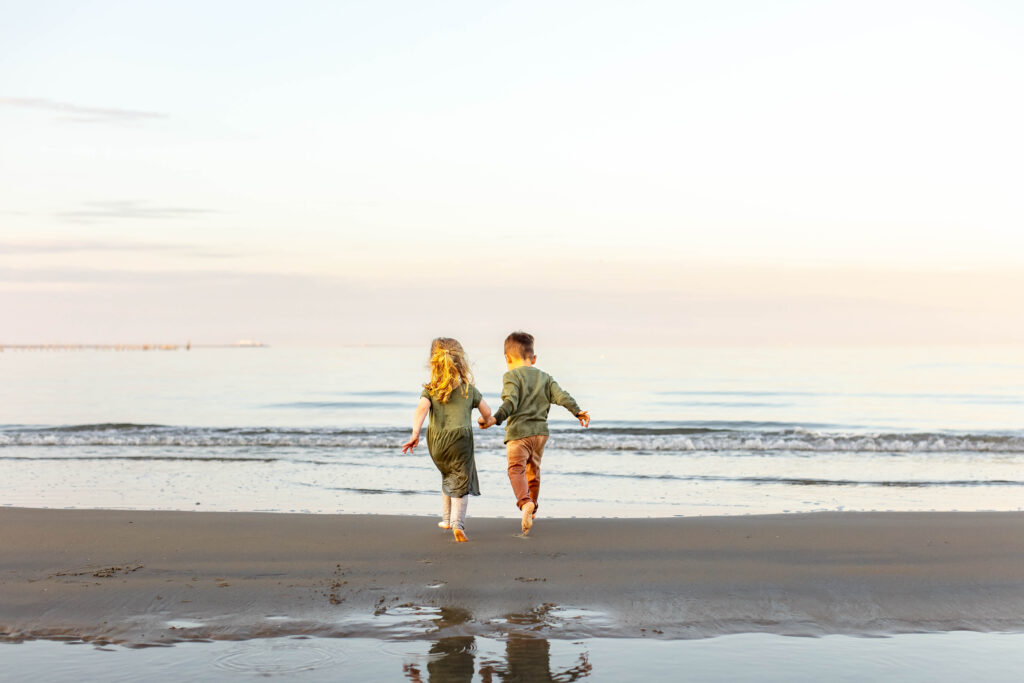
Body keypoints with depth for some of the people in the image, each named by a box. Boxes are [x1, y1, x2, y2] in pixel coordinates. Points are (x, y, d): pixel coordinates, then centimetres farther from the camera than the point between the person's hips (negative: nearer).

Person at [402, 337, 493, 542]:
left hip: (436, 443, 3)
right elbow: (487, 412, 10)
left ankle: (447, 519, 38)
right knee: (461, 482, 2)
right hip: (460, 439, -3)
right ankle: (457, 523, -18)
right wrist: (484, 421, 33)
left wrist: (415, 434, -23)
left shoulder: (430, 390, 3)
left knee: (448, 476, 27)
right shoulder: (469, 389, 4)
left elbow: (421, 409, -16)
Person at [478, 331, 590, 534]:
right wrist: (577, 411, 0)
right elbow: (561, 396, 3)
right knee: (533, 470, 20)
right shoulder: (544, 377, 15)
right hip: (540, 431, 6)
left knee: (516, 468, -14)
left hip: (518, 432, -6)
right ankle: (532, 508, 34)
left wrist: (496, 418, -28)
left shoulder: (511, 376, -2)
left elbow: (511, 403, -18)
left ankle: (525, 502, -39)